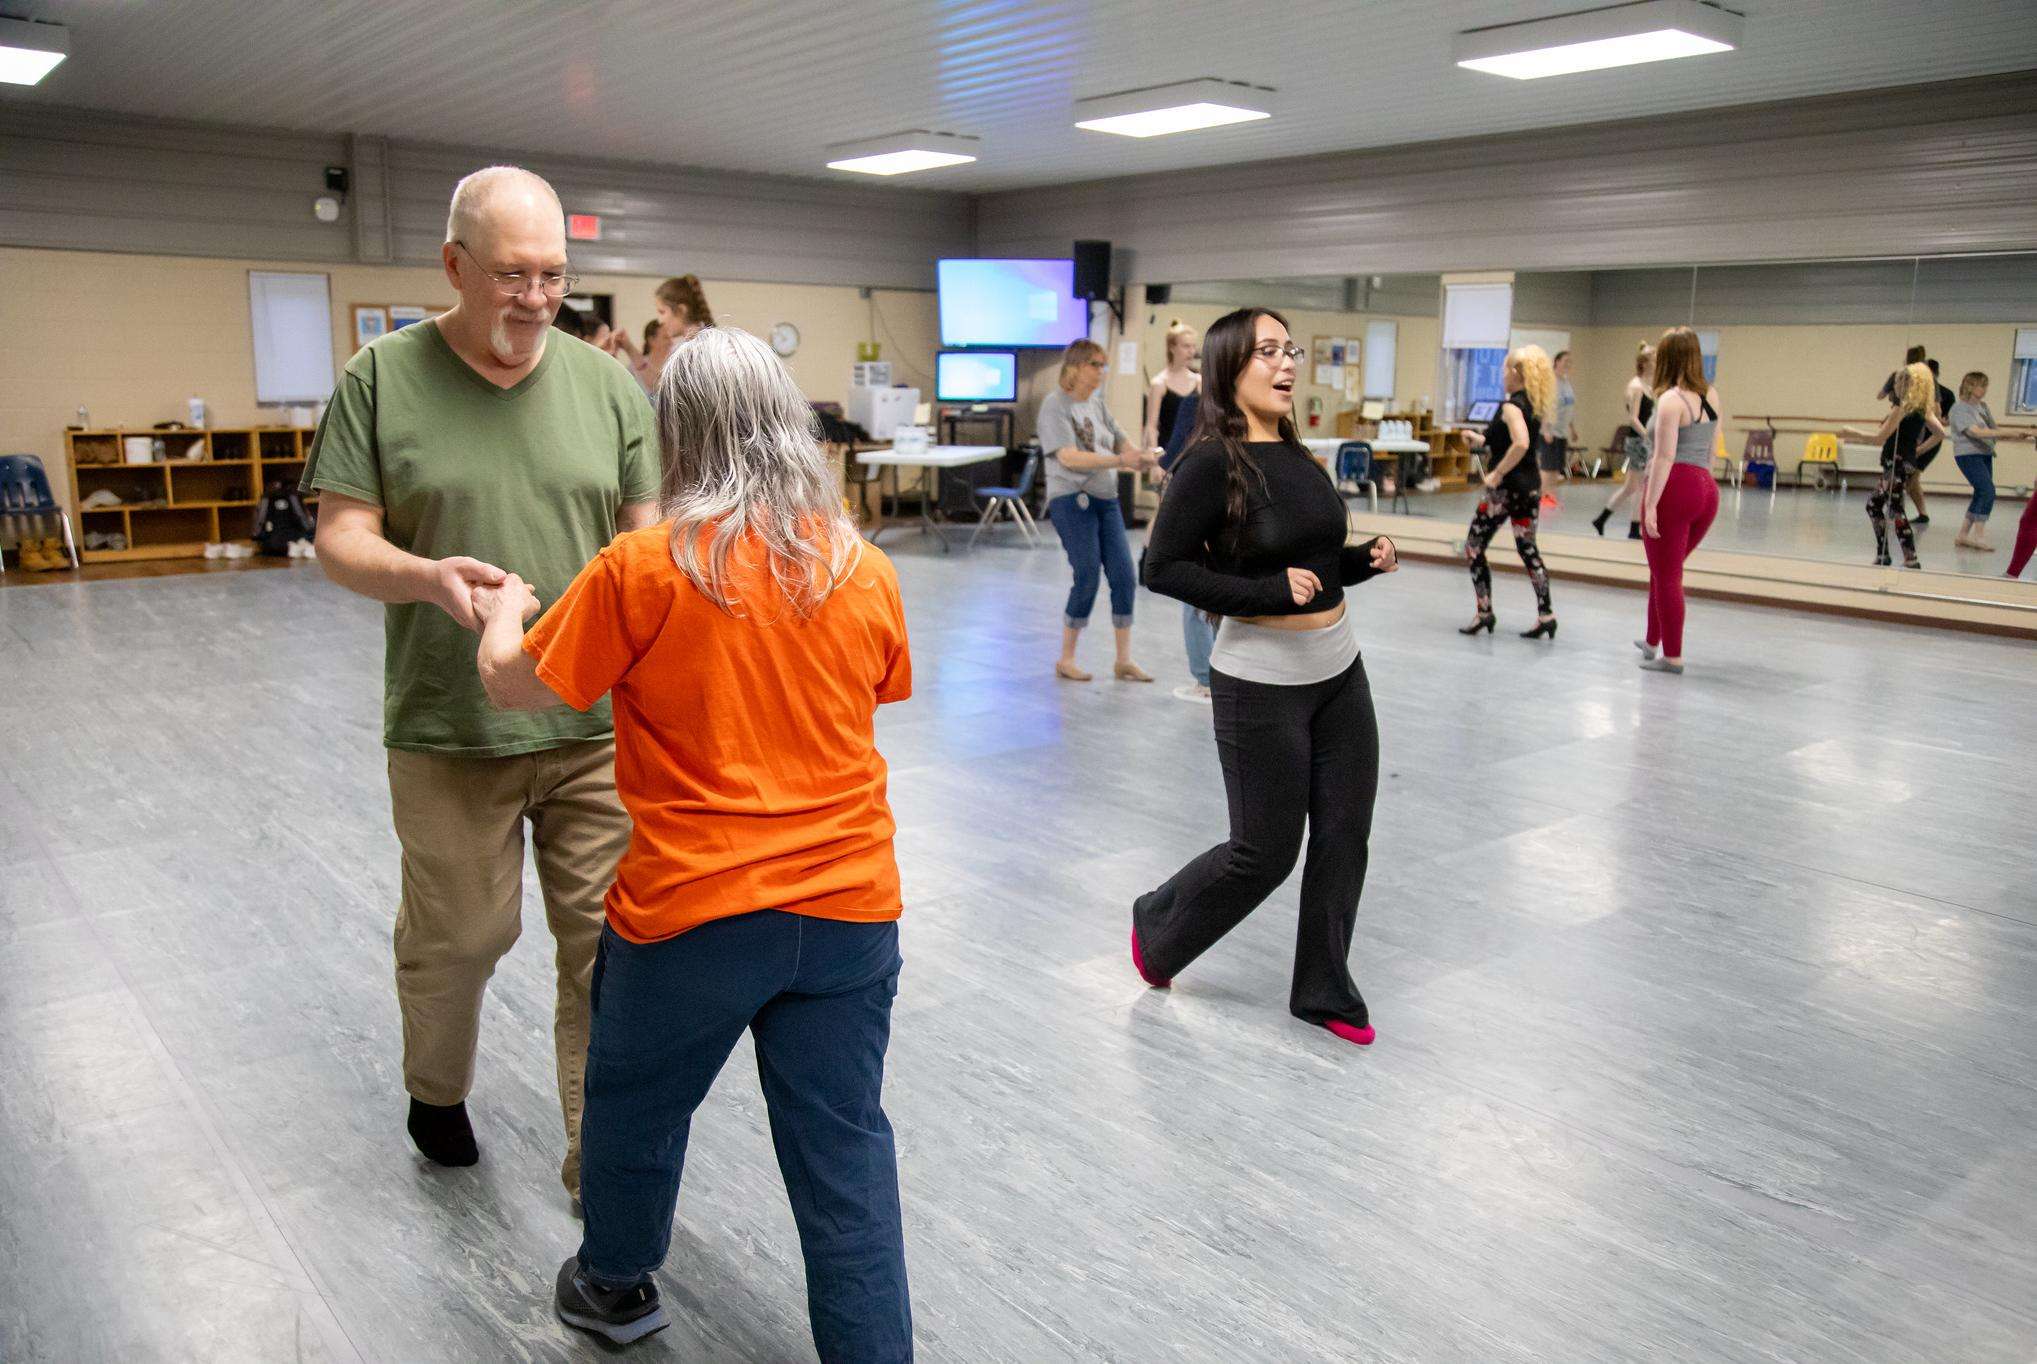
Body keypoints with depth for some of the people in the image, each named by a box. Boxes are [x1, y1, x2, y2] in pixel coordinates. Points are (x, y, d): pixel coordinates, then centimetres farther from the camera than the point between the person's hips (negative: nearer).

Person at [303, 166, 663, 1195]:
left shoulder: (606, 383, 3)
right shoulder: (382, 378, -2)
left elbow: (645, 531, 6)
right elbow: (341, 540, -3)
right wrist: (427, 577, -24)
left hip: (597, 724, 1)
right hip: (449, 729, -1)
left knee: (608, 944, 4)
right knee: (456, 937, 14)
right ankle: (435, 1092, 45)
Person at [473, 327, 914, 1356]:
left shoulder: (644, 568, -13)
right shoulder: (863, 570, -2)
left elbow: (513, 684, -2)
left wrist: (502, 608, 19)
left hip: (695, 913, -2)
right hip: (849, 905, 2)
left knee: (637, 1104, 24)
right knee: (845, 1152, 12)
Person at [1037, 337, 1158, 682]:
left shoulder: (1096, 403, 14)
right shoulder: (1055, 405, -8)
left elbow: (1122, 442, 16)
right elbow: (1069, 458, -19)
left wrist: (1143, 457, -7)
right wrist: (1120, 460, -26)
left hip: (1106, 500, 7)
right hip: (1072, 500, -7)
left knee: (1124, 577, 1)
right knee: (1087, 578, -8)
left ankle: (1124, 662, 10)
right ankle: (1066, 660, 8)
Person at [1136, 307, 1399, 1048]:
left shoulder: (1298, 456, 7)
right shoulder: (1211, 463, -15)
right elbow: (1162, 568, -15)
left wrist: (1367, 560, -1)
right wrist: (1269, 590, -22)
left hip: (1341, 672, 7)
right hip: (1262, 685, -7)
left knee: (1343, 836, 10)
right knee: (1266, 852, 4)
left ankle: (1323, 990, 27)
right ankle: (1157, 926, 31)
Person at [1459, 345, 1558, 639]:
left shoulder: (1511, 406, -15)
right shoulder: (1535, 406, 10)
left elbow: (1521, 444, -32)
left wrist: (1497, 473, -24)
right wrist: (1482, 440, 20)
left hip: (1505, 488, -8)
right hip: (1530, 486, 8)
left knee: (1473, 547, 5)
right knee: (1528, 550, 13)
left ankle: (1484, 613, 5)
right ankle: (1546, 616, 10)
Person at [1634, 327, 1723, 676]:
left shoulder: (1672, 399, -10)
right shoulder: (1711, 396, 13)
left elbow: (1665, 456, -16)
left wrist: (1650, 504, -18)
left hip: (1674, 488, -8)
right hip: (1707, 489, 8)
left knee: (1667, 575, 2)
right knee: (1666, 572, 21)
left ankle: (1672, 656, 6)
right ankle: (1653, 641, 32)